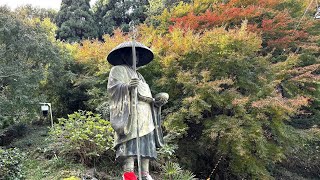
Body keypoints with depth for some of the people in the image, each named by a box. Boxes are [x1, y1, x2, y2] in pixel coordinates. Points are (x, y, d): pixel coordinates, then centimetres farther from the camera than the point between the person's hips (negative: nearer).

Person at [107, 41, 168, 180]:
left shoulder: (138, 75, 34)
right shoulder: (118, 70, 12)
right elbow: (112, 87, -7)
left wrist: (157, 102, 9)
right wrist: (127, 86, -27)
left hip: (145, 113, 8)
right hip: (130, 110, -7)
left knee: (146, 142, -2)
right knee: (131, 140, -21)